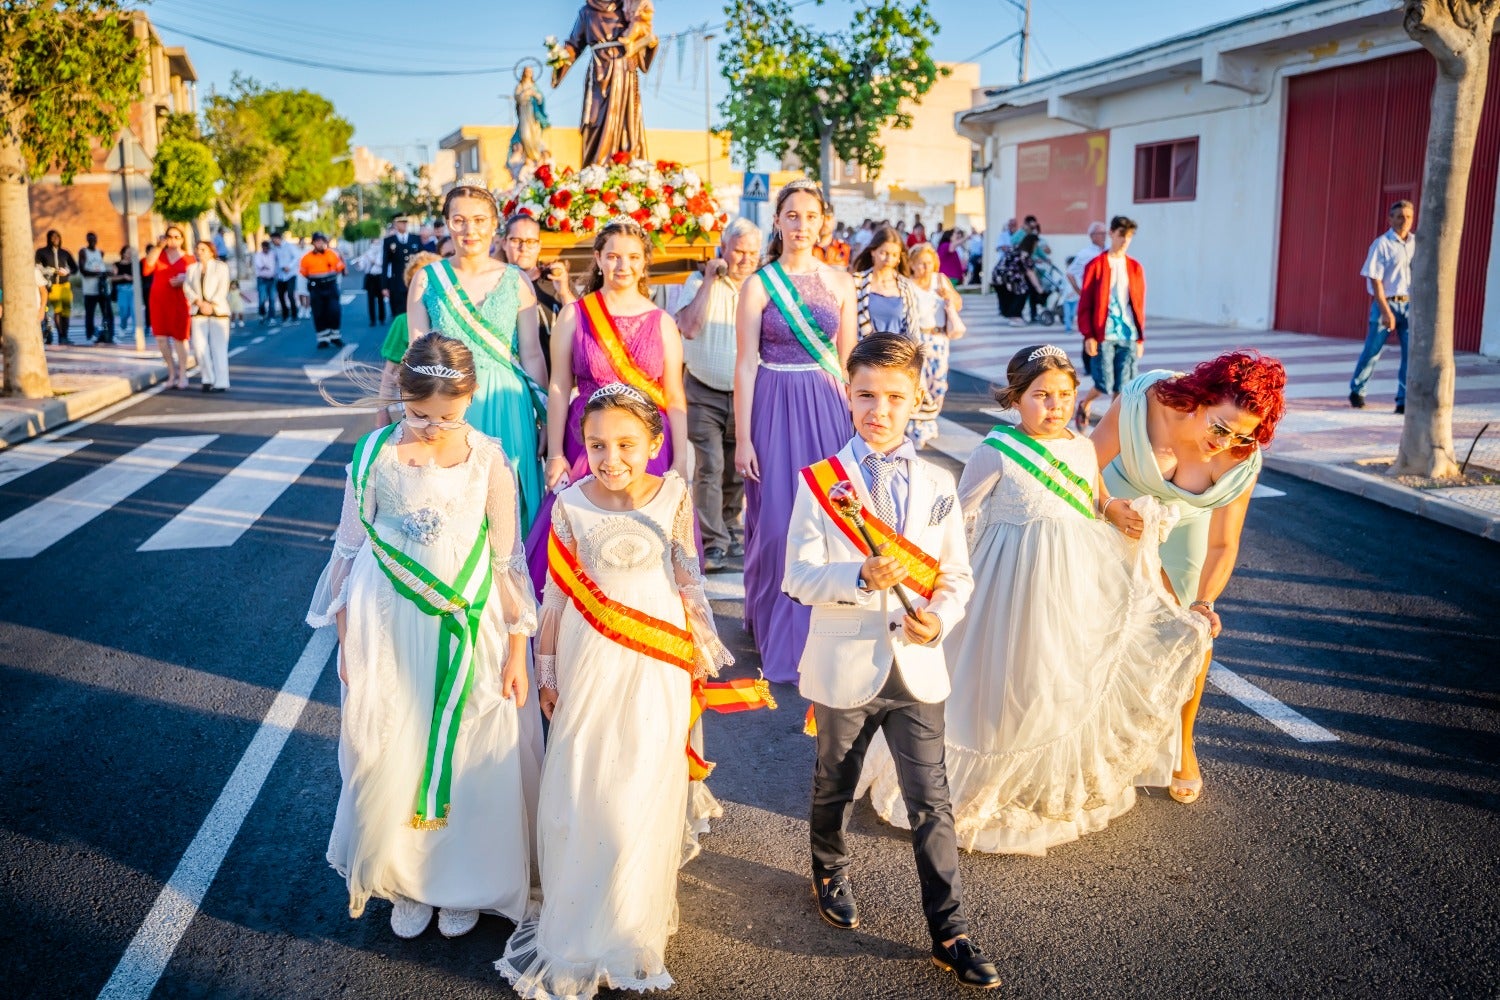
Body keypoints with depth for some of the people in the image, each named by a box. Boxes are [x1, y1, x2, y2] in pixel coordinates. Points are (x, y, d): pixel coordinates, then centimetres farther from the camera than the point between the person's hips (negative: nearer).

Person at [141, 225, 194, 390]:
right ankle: (172, 371, 18)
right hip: (159, 301, 2)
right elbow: (146, 270, -6)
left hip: (179, 302, -2)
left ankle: (182, 375, 7)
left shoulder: (189, 259, 7)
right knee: (161, 338, 1)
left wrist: (183, 280, -17)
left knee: (180, 338, -3)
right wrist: (158, 247, -9)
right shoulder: (159, 254, 11)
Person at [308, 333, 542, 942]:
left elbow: (508, 561, -3)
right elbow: (349, 551, 0)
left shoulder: (489, 461, -9)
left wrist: (516, 650, -2)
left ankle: (465, 880, 33)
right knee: (390, 754, 10)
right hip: (388, 628, 0)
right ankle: (403, 880, 34)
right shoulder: (375, 455, -9)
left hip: (468, 628, 0)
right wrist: (346, 640, 3)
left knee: (469, 756, 9)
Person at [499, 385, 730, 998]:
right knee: (580, 789, 7)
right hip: (589, 661, 0)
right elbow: (559, 594, -1)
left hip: (658, 661, 0)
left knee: (644, 790, 8)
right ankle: (575, 930, 28)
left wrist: (703, 653, 8)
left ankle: (630, 926, 31)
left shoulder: (674, 496, -7)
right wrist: (547, 669, 3)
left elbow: (688, 578, 4)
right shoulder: (571, 505, -8)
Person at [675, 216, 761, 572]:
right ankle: (713, 544, -7)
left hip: (746, 396, 3)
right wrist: (710, 280, -16)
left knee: (736, 471, 10)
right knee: (709, 468, -10)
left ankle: (726, 531, 26)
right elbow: (690, 327, -18)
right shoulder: (699, 283, -1)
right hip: (704, 393, -3)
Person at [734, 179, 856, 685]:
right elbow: (745, 365, -4)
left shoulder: (840, 282, 7)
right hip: (776, 406, -2)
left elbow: (846, 358, 11)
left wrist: (854, 417, 5)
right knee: (778, 522, 0)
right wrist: (742, 439, -8)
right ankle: (782, 641, 16)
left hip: (828, 406, 3)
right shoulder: (758, 285, -2)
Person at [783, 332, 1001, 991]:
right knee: (835, 785, 20)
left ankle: (949, 934, 17)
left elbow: (957, 577, 6)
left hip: (916, 665, 1)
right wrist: (862, 577, -29)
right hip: (845, 666, -1)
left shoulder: (937, 484, 2)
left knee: (931, 801, 4)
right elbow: (799, 578, -12)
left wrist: (939, 619, -15)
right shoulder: (820, 481, -7)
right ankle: (831, 873, 49)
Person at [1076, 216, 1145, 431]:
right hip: (1103, 335, -3)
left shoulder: (1135, 268, 10)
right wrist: (1088, 335, -10)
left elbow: (1140, 305, 12)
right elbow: (1085, 304, -3)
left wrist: (1141, 337, 8)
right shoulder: (1095, 265, -1)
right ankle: (1084, 405, 27)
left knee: (1123, 387, 2)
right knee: (1105, 385, -4)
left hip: (1129, 335, 3)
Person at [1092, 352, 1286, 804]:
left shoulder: (1241, 461, -28)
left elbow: (1223, 545, -23)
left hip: (1186, 525, 1)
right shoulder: (1144, 401, -35)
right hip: (1120, 512, -1)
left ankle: (1182, 745, 23)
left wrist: (1203, 602, -37)